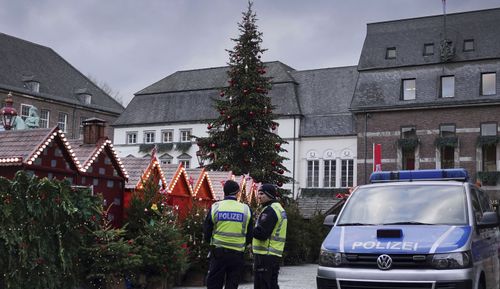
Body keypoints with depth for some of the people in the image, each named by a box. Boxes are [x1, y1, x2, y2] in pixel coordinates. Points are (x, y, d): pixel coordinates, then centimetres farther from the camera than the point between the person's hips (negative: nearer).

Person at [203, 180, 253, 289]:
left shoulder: (215, 207, -3)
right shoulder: (246, 209, -1)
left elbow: (206, 231, 3)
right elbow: (250, 234, 5)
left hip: (218, 252, -1)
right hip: (237, 254, 1)